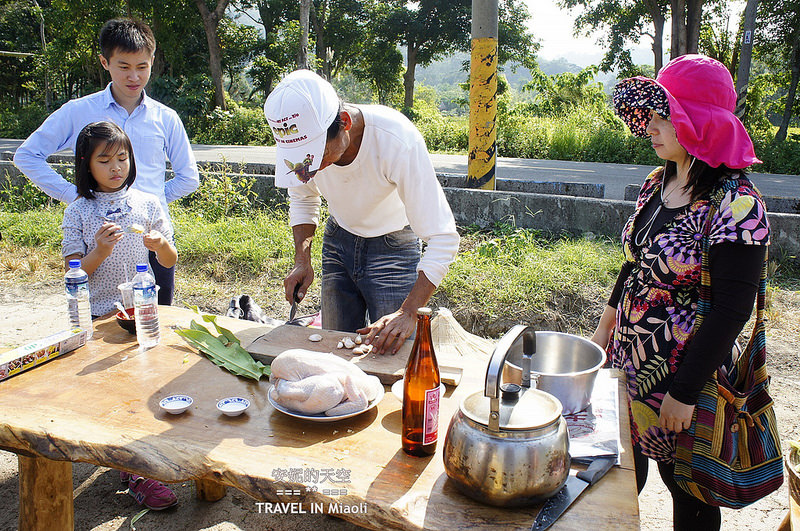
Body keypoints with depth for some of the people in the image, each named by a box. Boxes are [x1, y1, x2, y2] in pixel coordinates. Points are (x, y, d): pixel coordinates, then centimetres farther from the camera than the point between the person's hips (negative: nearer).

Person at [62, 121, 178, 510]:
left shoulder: (147, 204, 3)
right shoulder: (78, 213, 0)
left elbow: (170, 261, 7)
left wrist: (160, 244, -15)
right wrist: (99, 252, -21)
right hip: (96, 317, -1)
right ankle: (135, 473, 11)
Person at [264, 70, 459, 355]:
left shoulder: (398, 141, -36)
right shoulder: (300, 137, -21)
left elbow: (442, 238, -32)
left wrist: (408, 312, -39)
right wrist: (302, 260, -10)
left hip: (393, 245, -4)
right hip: (338, 241, 4)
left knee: (391, 351, -4)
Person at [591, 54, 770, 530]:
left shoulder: (736, 204, -20)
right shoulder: (657, 183, 3)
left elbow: (733, 308, -21)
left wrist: (685, 392, -19)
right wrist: (606, 327, 16)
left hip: (686, 374, -6)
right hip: (629, 358, 7)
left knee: (687, 488, 14)